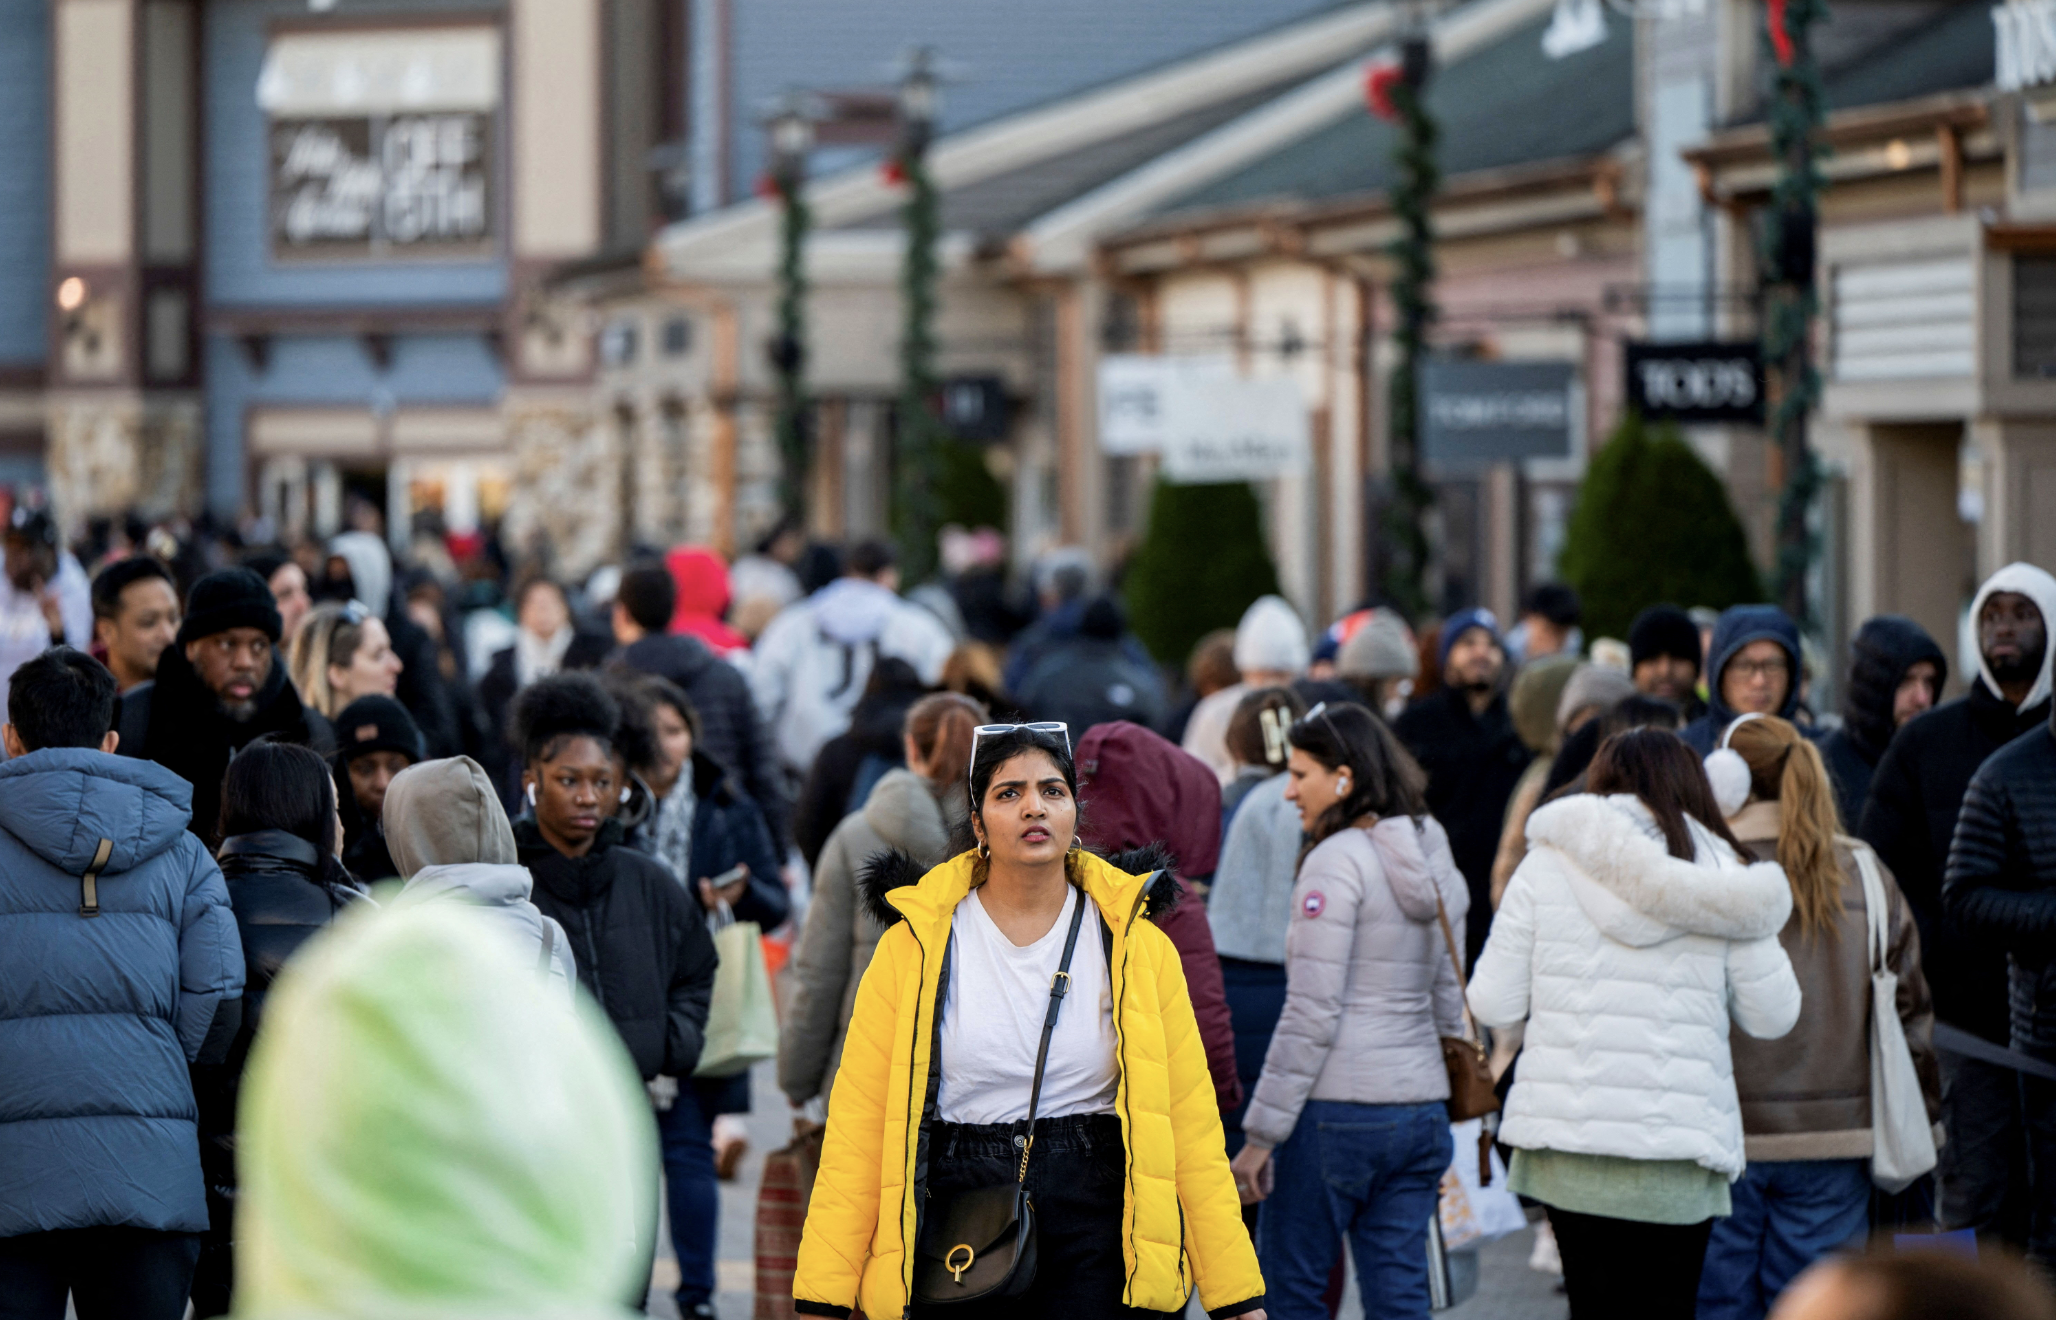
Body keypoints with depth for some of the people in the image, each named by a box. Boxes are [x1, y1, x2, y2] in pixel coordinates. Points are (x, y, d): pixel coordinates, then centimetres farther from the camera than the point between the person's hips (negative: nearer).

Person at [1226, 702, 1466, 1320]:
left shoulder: (1336, 862, -11)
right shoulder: (1435, 861, 14)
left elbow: (1312, 1014, -15)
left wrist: (1261, 1133, -12)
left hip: (1338, 1109, -8)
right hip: (1422, 1108, 8)